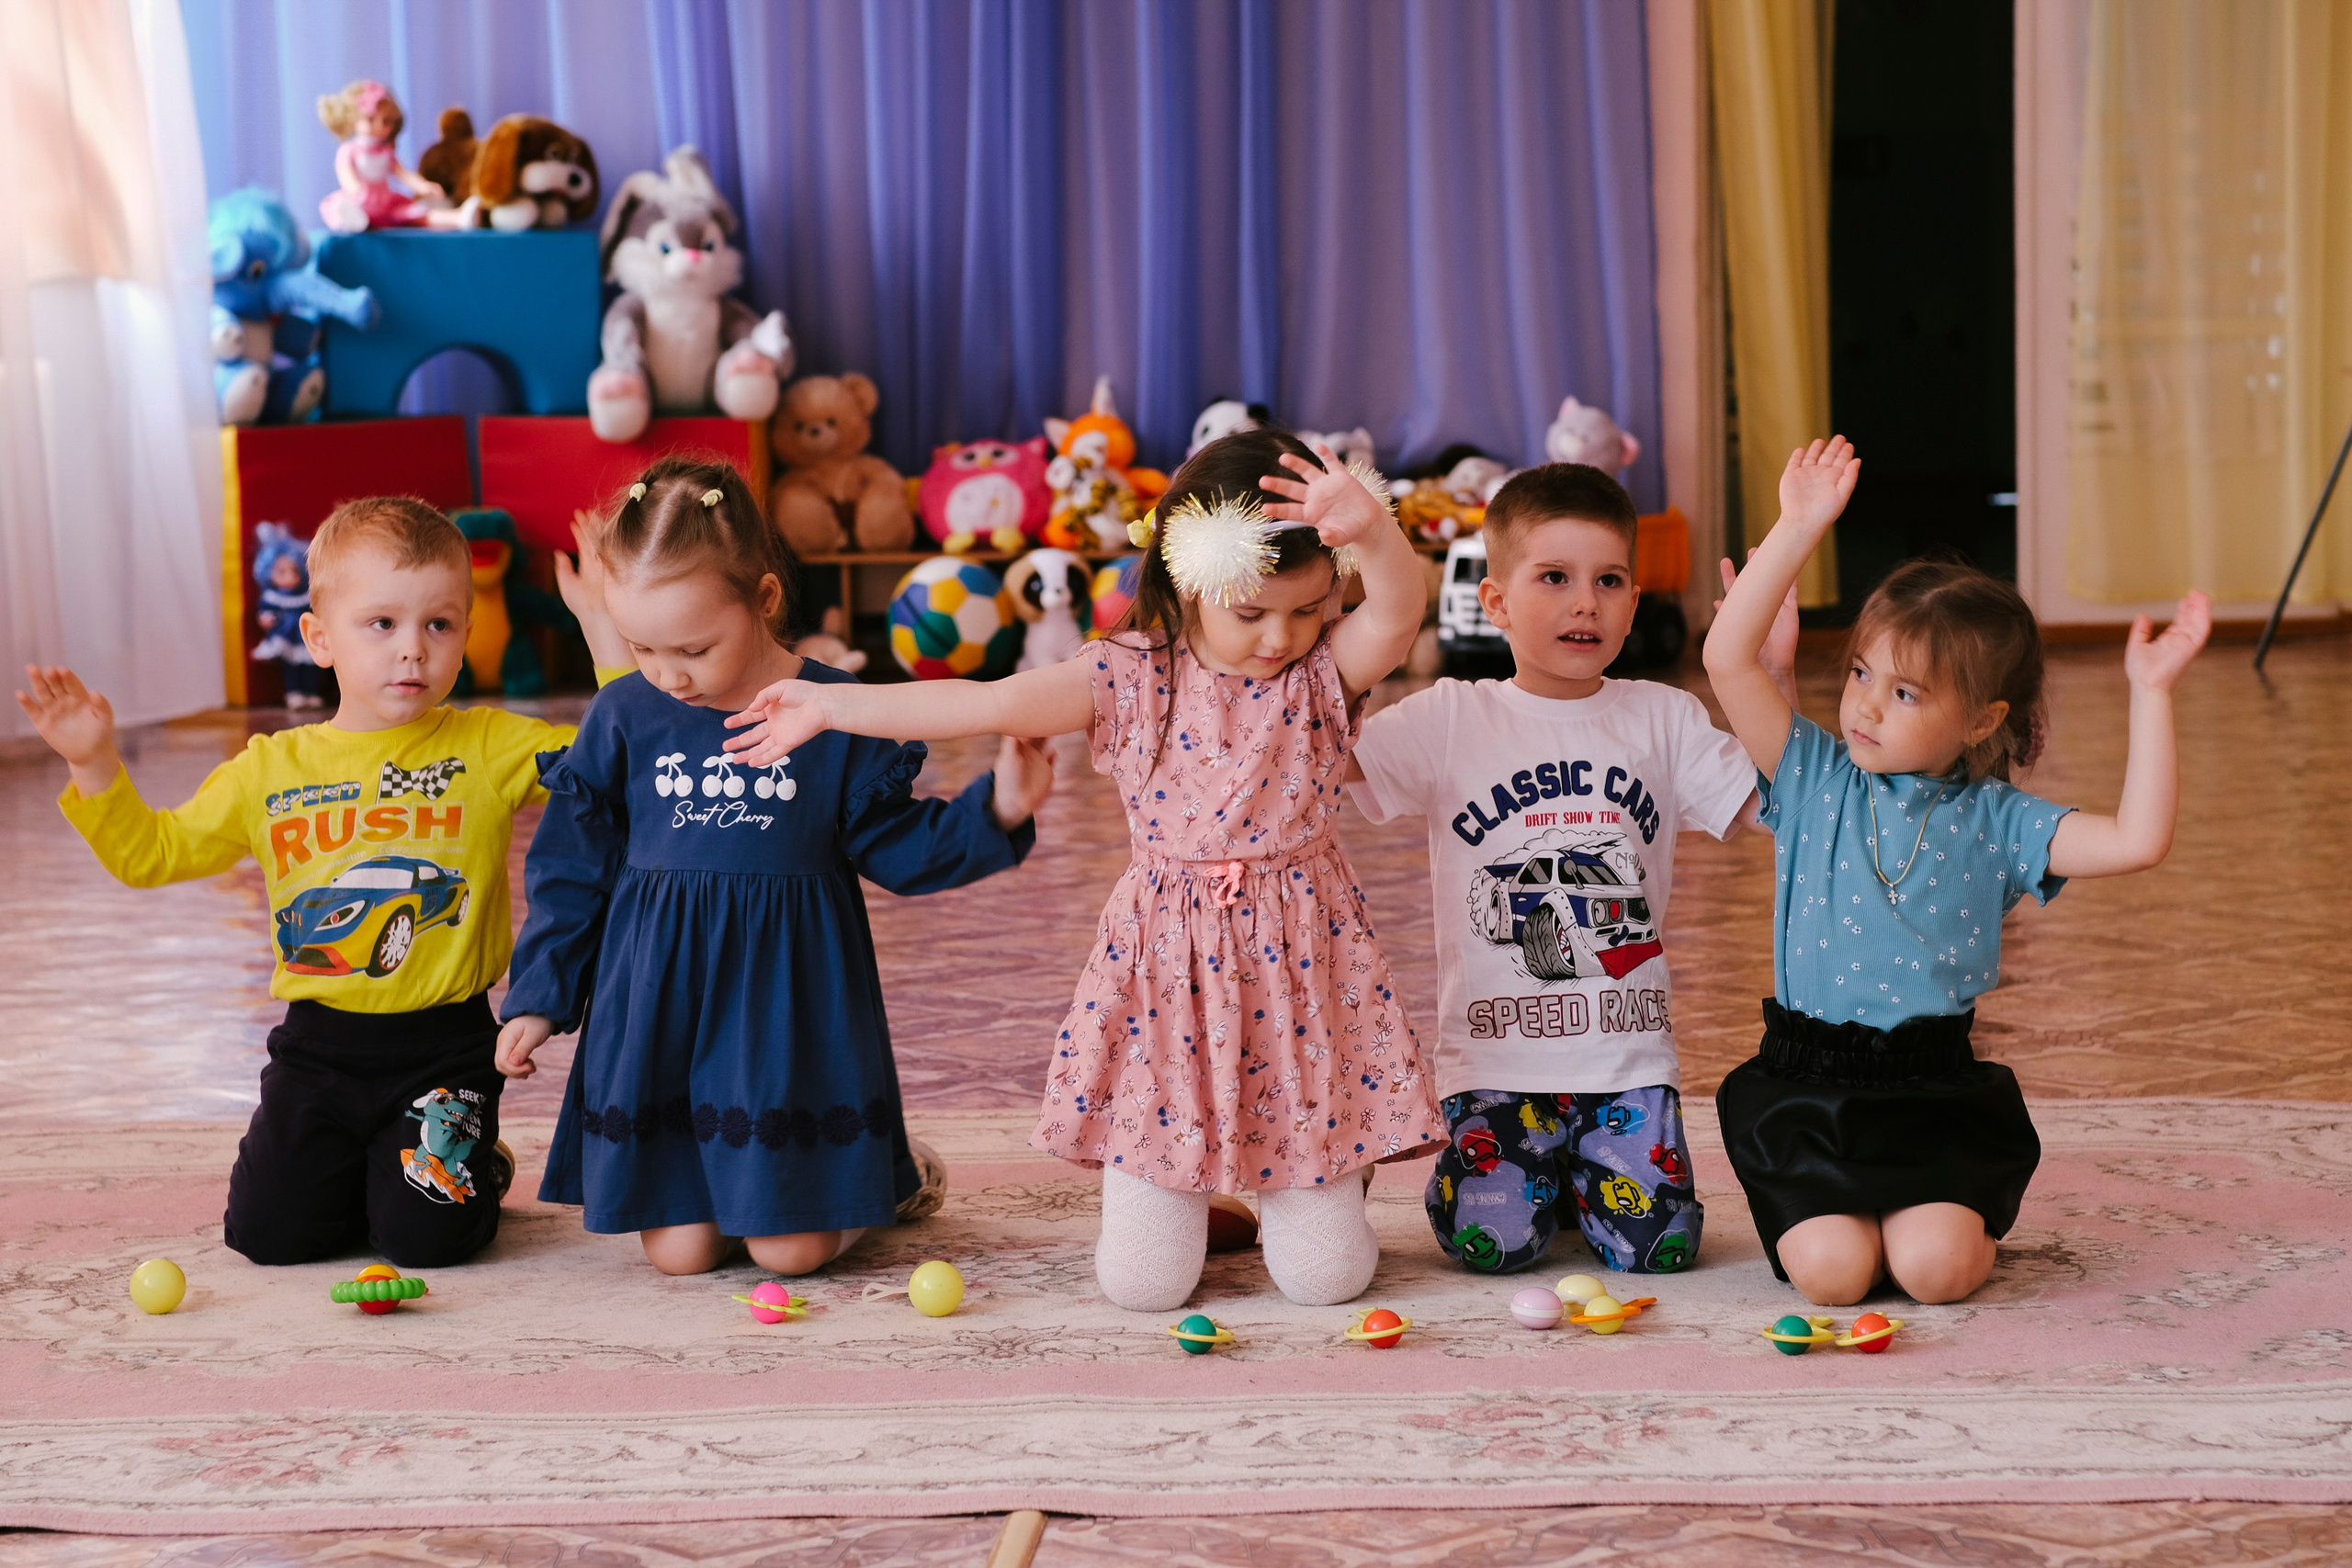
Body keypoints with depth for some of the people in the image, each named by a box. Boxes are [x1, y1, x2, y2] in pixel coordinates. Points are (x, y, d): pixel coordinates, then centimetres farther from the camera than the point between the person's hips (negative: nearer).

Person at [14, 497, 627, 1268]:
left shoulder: (488, 748, -2)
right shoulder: (269, 770, 5)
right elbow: (152, 851, 12)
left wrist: (606, 632, -15)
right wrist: (96, 764, -1)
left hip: (443, 1046, -3)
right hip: (319, 1046, 3)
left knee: (427, 1237, -15)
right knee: (269, 1232, -5)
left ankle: (481, 1170, 21)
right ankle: (355, 1169, 28)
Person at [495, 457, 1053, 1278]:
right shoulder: (623, 719, -2)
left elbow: (894, 846, 1)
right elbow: (572, 871, 6)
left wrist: (993, 810, -13)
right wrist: (538, 996, 5)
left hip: (791, 997, -2)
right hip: (657, 999, 2)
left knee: (792, 1248, -3)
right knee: (678, 1250, 1)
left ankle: (885, 1169, 28)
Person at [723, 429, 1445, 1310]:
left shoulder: (1326, 671, -4)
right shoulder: (1130, 679, -4)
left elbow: (1399, 614, -24)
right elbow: (994, 705, -7)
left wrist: (1370, 528, -45)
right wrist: (830, 706, -10)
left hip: (1297, 969, 0)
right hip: (1164, 970, 1)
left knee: (1327, 1277, 0)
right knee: (1140, 1281, 0)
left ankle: (1287, 1188, 35)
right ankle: (1184, 1193, 35)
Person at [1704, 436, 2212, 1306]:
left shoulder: (1993, 819, 0)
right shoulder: (1815, 780, 1)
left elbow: (2136, 841, -13)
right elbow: (1728, 660, -11)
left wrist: (2150, 693, -15)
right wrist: (1797, 529, -15)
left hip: (1934, 1087, 0)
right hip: (1806, 1083, 0)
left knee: (1934, 1265, -21)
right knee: (1830, 1269, -20)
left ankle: (1956, 1210, 15)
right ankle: (1833, 1207, 17)